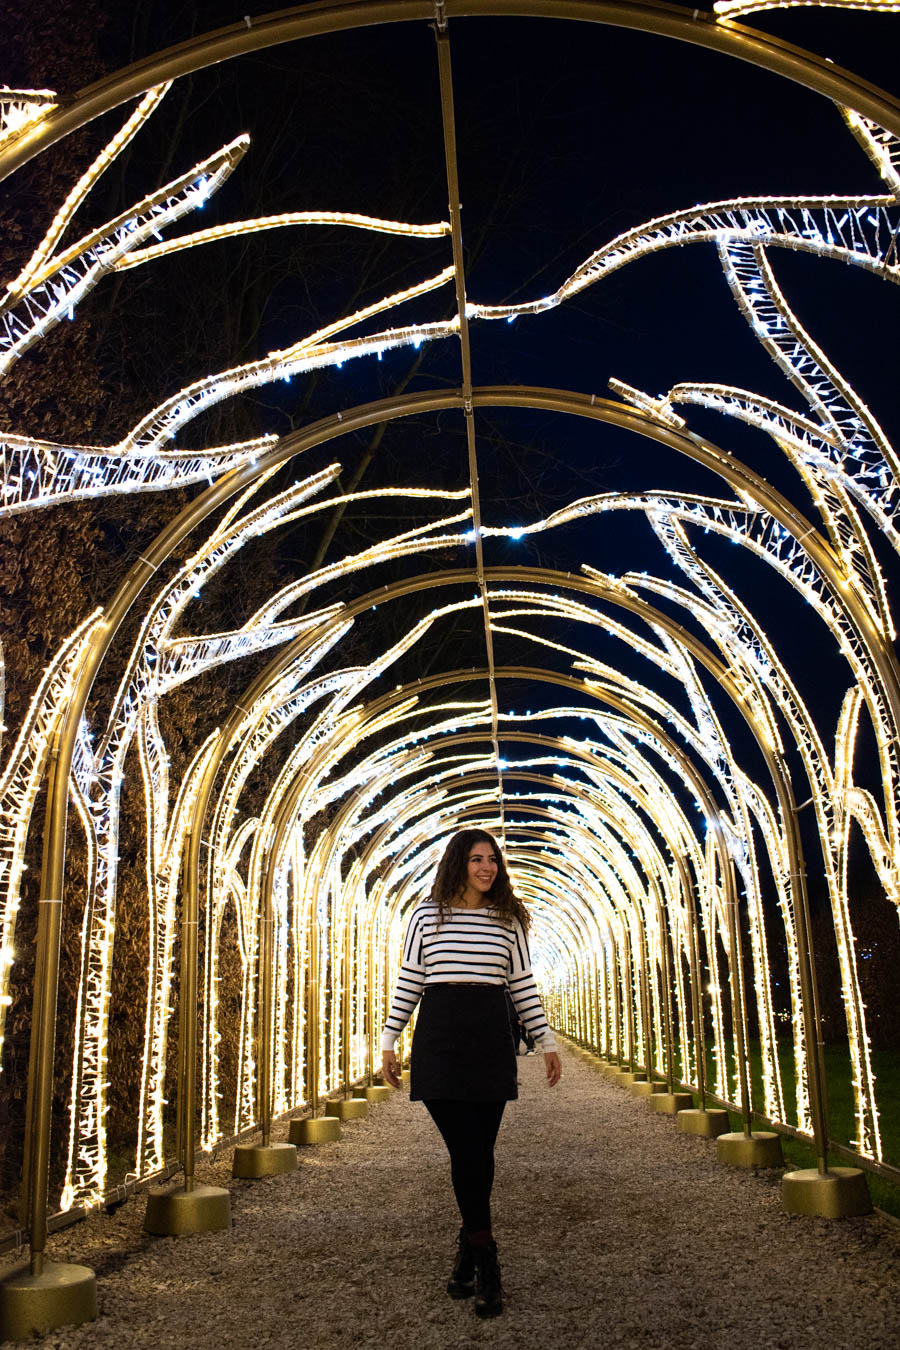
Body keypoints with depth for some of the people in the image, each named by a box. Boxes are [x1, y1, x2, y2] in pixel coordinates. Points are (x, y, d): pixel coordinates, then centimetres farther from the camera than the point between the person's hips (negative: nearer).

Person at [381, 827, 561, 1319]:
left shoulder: (508, 919, 8)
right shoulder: (426, 915, 4)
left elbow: (523, 986, 12)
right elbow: (408, 981, 7)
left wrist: (547, 1042, 10)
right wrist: (389, 1041, 6)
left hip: (491, 1039, 2)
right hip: (440, 1038, -1)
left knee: (478, 1152, 2)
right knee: (466, 1150, -5)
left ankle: (468, 1252, 18)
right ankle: (483, 1261, 7)